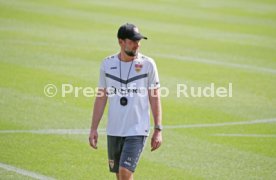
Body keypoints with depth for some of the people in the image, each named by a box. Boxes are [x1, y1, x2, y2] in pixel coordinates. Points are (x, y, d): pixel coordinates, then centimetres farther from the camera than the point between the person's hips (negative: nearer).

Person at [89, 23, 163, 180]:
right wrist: (94, 128, 6)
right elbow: (101, 98, 9)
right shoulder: (107, 64, 3)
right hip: (113, 131, 4)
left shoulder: (147, 64, -4)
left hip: (137, 131, -4)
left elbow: (155, 98, 0)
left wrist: (158, 130, -4)